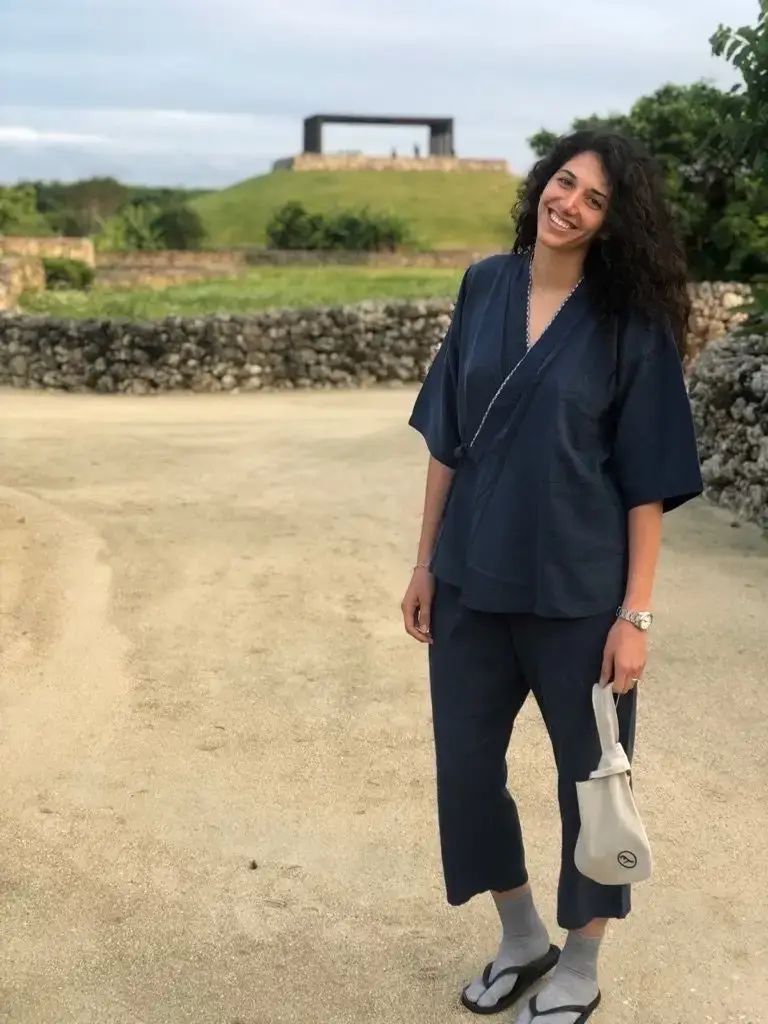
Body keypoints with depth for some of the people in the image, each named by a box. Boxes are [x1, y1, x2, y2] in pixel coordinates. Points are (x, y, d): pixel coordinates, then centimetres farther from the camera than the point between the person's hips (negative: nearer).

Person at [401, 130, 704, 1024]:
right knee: (465, 766, 14)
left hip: (578, 590, -4)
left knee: (590, 779, 11)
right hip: (472, 579, 4)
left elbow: (647, 478, -8)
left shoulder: (631, 321, -9)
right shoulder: (485, 288, 2)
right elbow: (447, 437, 6)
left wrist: (635, 612, -12)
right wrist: (426, 560, 5)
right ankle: (520, 938, 39)